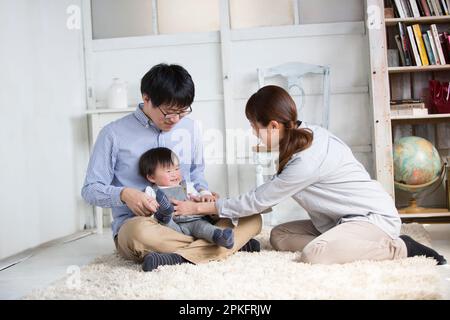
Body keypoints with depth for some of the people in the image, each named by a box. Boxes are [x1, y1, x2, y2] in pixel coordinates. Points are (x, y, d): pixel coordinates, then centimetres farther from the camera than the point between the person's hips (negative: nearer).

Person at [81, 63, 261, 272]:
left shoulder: (190, 127, 9)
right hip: (135, 224, -3)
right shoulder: (114, 134, -2)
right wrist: (125, 194, -22)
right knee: (140, 231, -41)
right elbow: (90, 190, -1)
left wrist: (203, 192, -3)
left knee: (253, 219, -17)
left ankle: (179, 257, -33)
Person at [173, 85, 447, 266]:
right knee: (279, 235, 2)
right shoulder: (307, 134, -1)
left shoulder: (305, 161, -27)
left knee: (314, 255, -33)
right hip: (344, 218, 9)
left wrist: (200, 207, -9)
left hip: (375, 217, -9)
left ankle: (399, 248, -10)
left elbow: (258, 201, -16)